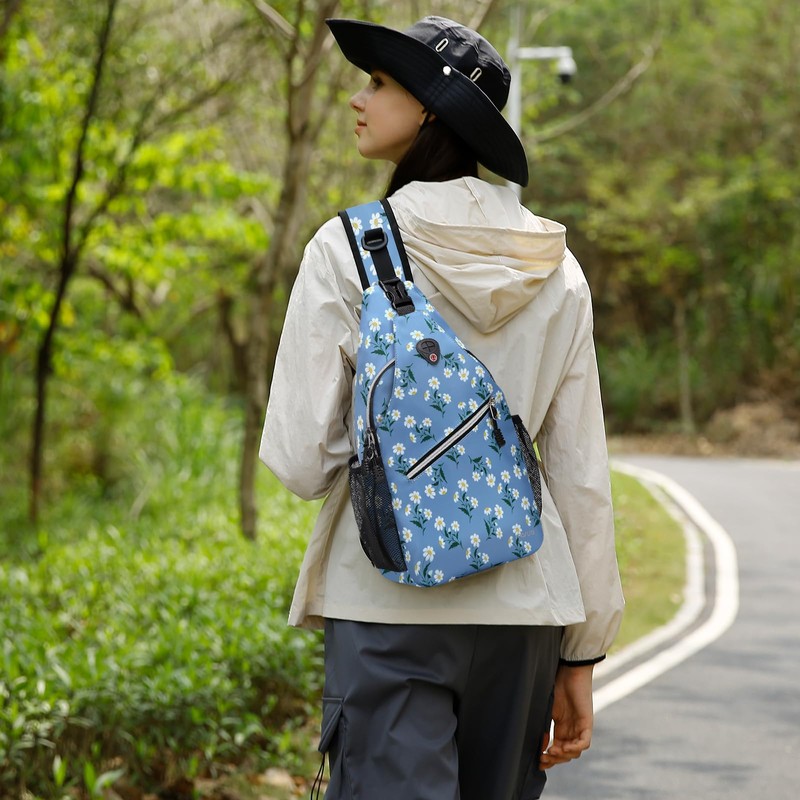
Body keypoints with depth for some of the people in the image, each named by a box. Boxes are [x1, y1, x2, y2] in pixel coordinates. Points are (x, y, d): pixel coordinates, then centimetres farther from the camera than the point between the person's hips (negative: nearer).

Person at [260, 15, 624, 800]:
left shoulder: (348, 249, -5)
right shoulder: (554, 265, 7)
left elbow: (300, 460, -8)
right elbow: (581, 473, 8)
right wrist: (580, 653, 13)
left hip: (390, 597, -4)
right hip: (521, 597, 5)